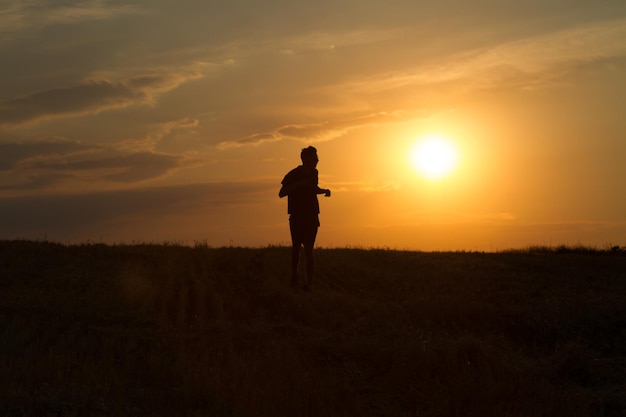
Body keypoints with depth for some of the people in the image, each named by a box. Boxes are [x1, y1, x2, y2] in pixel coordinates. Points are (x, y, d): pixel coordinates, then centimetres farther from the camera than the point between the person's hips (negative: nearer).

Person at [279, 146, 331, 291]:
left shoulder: (313, 173, 7)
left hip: (312, 215, 2)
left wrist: (324, 191, 7)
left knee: (308, 249, -9)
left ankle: (309, 282, -15)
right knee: (296, 247, 9)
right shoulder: (293, 174, -9)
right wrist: (299, 185, -25)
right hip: (297, 216, -2)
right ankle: (294, 275, 30)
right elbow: (281, 193, -15)